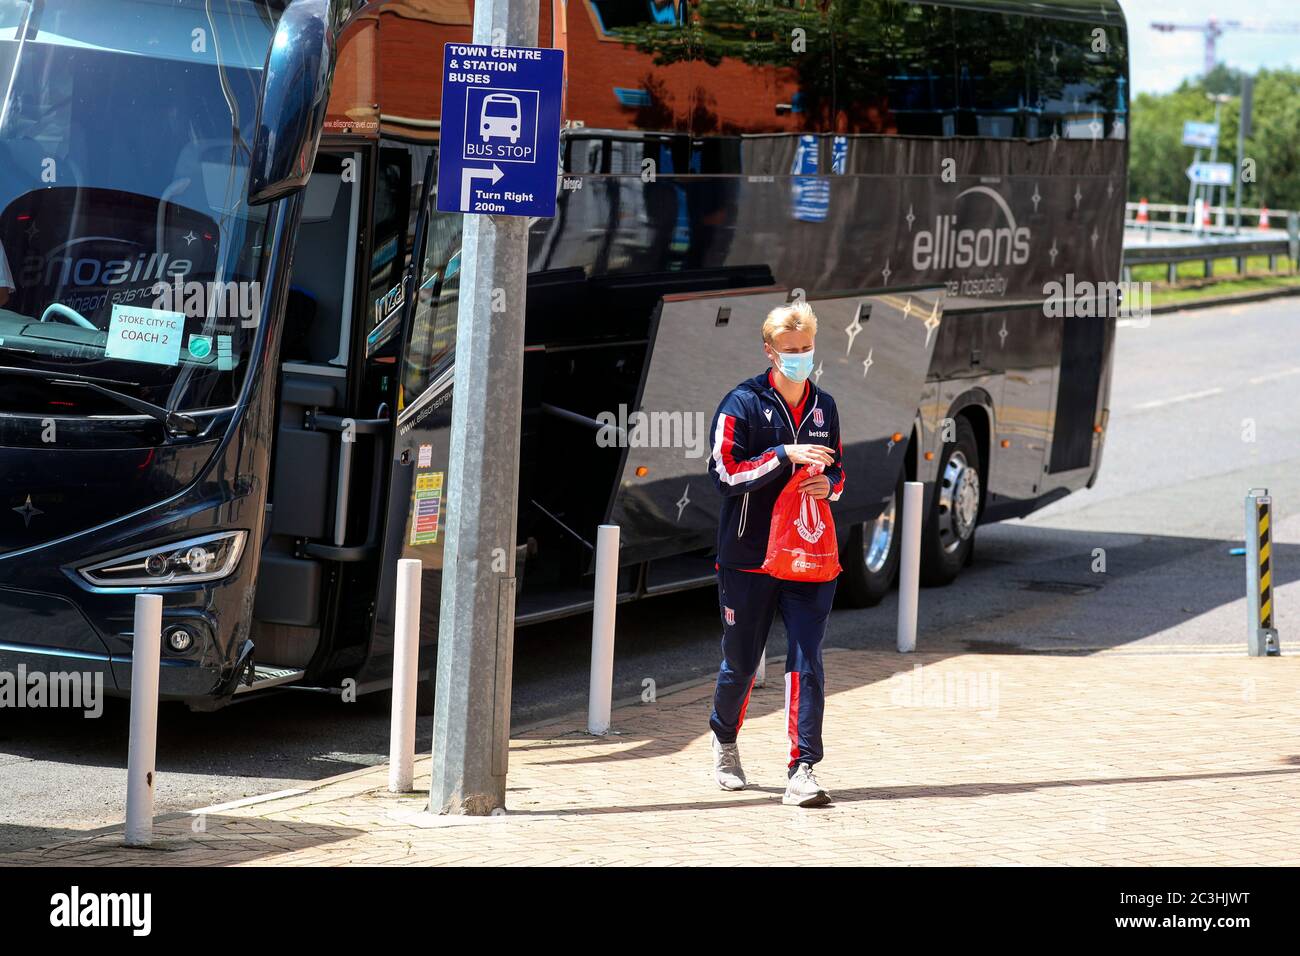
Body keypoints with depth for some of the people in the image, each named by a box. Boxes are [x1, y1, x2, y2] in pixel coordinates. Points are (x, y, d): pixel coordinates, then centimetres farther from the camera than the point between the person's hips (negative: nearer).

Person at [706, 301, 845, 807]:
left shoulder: (823, 406, 11)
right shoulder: (742, 403, -6)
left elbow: (837, 469, 22)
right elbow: (726, 471, -15)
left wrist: (829, 484, -2)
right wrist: (786, 455, -22)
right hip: (748, 556, -3)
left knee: (806, 662, -9)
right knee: (740, 663, 9)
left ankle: (802, 770, -11)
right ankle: (724, 738, 38)